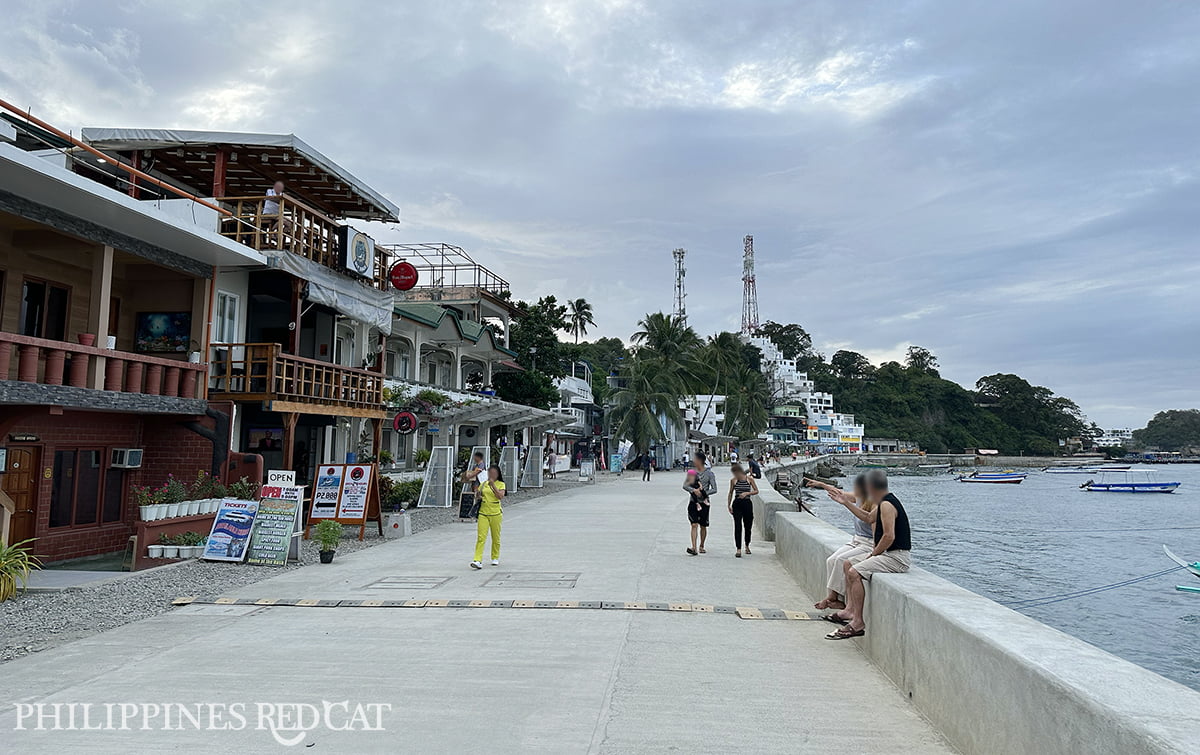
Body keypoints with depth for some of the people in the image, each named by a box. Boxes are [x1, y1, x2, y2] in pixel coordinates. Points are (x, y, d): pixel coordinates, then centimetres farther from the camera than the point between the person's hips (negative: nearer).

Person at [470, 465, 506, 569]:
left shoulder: (500, 484, 0)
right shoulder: (483, 483, 10)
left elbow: (501, 496, -16)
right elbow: (477, 495, 20)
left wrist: (493, 485, -17)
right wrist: (478, 495, -3)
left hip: (495, 514, -2)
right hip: (483, 513, 2)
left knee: (496, 538, 9)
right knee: (481, 537, -9)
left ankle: (495, 558, 27)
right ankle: (478, 561, -15)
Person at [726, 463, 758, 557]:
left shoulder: (749, 479, -3)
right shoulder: (733, 480, 0)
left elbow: (756, 491, 3)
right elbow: (731, 493, 10)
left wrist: (747, 493, -13)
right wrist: (728, 505, 6)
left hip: (747, 504, 0)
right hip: (737, 504, 0)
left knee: (748, 527, 12)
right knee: (737, 527, -10)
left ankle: (747, 546, 36)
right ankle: (738, 549, -8)